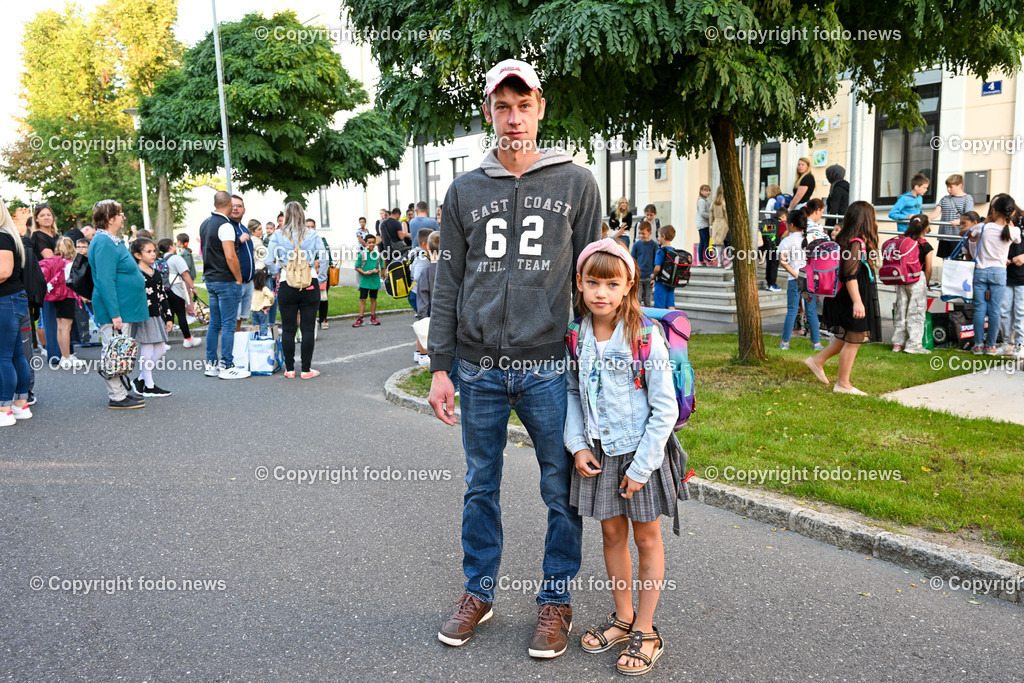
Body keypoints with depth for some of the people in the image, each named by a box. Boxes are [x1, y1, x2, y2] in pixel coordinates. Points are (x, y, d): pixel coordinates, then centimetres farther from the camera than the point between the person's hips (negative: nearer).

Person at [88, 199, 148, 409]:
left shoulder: (112, 241, 15)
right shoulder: (104, 243, -17)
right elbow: (105, 281, -22)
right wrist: (115, 313, -24)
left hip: (123, 307, 11)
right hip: (113, 308, -11)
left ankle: (121, 391, 23)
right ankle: (117, 397, 2)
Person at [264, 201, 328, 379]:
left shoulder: (278, 235, 0)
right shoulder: (313, 235, 0)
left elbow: (269, 262, -3)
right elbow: (323, 259, -3)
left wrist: (279, 270, 14)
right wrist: (321, 279, 6)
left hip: (287, 286, 0)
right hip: (310, 286, 0)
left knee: (288, 329, 8)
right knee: (308, 328, 4)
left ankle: (289, 369, 14)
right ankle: (306, 369, 7)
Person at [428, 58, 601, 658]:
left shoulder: (577, 184, 4)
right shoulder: (465, 190, 9)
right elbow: (448, 285, 8)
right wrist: (440, 367, 3)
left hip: (550, 367, -2)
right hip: (479, 368, 2)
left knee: (562, 490, 5)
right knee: (481, 487, 13)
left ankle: (556, 600, 23)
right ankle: (479, 593, 30)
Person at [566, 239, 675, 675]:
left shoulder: (645, 337, -18)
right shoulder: (576, 337, -3)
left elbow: (665, 409, -15)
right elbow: (571, 392, 7)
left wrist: (641, 467, -15)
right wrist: (577, 445, -4)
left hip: (639, 452, -4)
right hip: (596, 453, 4)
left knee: (647, 539, 10)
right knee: (612, 533, 17)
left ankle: (645, 632, 24)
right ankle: (622, 617, 35)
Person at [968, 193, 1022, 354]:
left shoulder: (983, 227, -10)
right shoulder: (1013, 231, -8)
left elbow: (970, 236, 10)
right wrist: (1009, 220, 13)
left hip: (980, 271, 0)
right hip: (999, 272, 0)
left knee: (979, 308, 4)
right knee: (995, 310, 6)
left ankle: (978, 345, 6)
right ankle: (991, 345, 11)